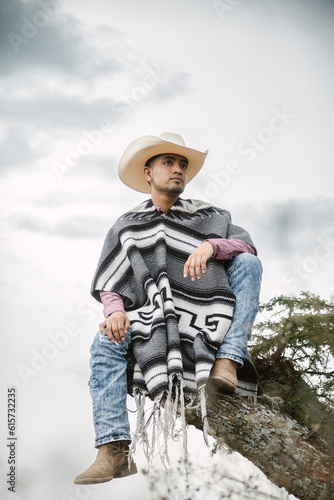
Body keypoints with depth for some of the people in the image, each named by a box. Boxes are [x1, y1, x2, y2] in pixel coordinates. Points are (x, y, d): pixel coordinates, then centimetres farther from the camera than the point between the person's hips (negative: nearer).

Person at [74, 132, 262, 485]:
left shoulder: (208, 216, 12)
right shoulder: (126, 228, 12)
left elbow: (247, 246, -3)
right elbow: (108, 287, 7)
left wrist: (210, 245, -23)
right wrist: (115, 312, -16)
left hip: (209, 319, 0)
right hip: (156, 322, 0)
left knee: (248, 264, -19)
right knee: (105, 343, -26)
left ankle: (228, 361, -31)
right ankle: (114, 450, -29)